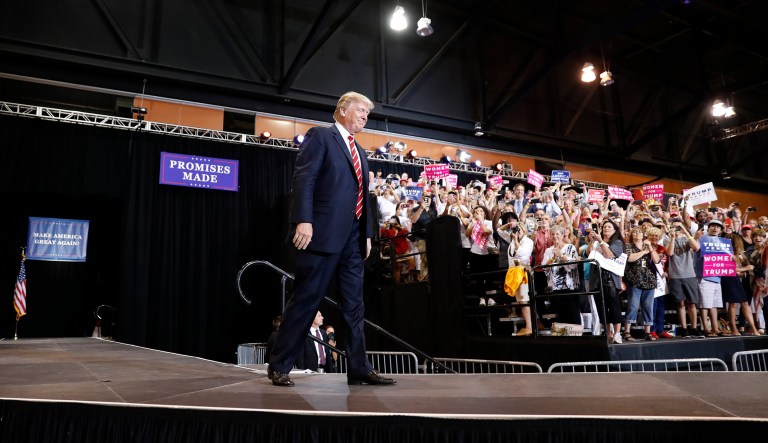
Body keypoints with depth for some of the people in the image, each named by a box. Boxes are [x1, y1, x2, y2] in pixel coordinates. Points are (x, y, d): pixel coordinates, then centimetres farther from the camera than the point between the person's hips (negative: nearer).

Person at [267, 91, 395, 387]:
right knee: (305, 300, -3)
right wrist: (303, 220, -21)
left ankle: (359, 369, 12)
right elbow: (303, 179, -10)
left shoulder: (360, 152, 24)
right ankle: (279, 366, 9)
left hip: (352, 237, 8)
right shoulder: (320, 136, 2)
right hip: (323, 233, -8)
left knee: (354, 305, 6)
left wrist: (367, 232, 14)